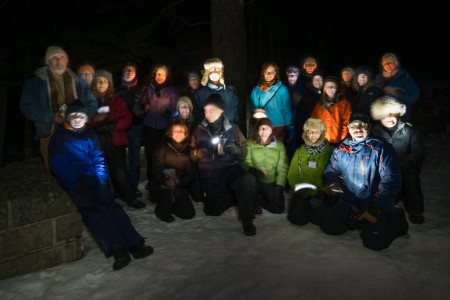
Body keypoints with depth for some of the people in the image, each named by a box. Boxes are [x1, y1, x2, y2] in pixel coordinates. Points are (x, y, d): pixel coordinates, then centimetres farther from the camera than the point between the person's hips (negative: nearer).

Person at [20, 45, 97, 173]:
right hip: (50, 134, -1)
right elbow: (27, 106, 1)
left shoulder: (78, 82, 14)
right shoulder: (35, 82, 8)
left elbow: (92, 104, 13)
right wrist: (51, 117, -13)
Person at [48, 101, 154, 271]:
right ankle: (116, 249, -36)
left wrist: (102, 181, -7)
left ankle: (135, 244, -31)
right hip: (73, 185, -3)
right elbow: (59, 167, -3)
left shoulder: (90, 135, 19)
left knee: (111, 205, -20)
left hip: (93, 181, 3)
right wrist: (78, 184, -16)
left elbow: (99, 160, 10)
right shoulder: (59, 139, 9)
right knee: (92, 208, -26)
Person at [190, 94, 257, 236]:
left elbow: (244, 153, 2)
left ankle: (247, 219, -15)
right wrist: (199, 152, -14)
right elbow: (192, 154, 9)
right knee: (213, 210, 0)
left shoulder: (232, 128, 2)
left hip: (230, 168, -2)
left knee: (249, 180, -34)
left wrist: (234, 149, -20)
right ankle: (232, 195, 29)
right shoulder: (200, 130, 5)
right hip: (209, 174, 3)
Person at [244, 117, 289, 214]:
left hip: (271, 183, 1)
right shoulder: (250, 143, 2)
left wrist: (279, 187, -12)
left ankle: (257, 200, 13)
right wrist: (253, 170, -28)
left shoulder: (279, 145, 5)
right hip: (255, 181, -1)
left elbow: (282, 168, 0)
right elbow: (246, 163, -5)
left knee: (278, 208, -19)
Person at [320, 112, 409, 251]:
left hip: (375, 204, -4)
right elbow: (331, 171, 13)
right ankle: (359, 220, 17)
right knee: (328, 226, -7)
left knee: (374, 241, -19)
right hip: (348, 202, 5)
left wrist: (376, 206, -18)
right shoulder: (341, 149, 4)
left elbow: (391, 180, -13)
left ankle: (394, 221, 13)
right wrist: (332, 183, -12)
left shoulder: (381, 148, -9)